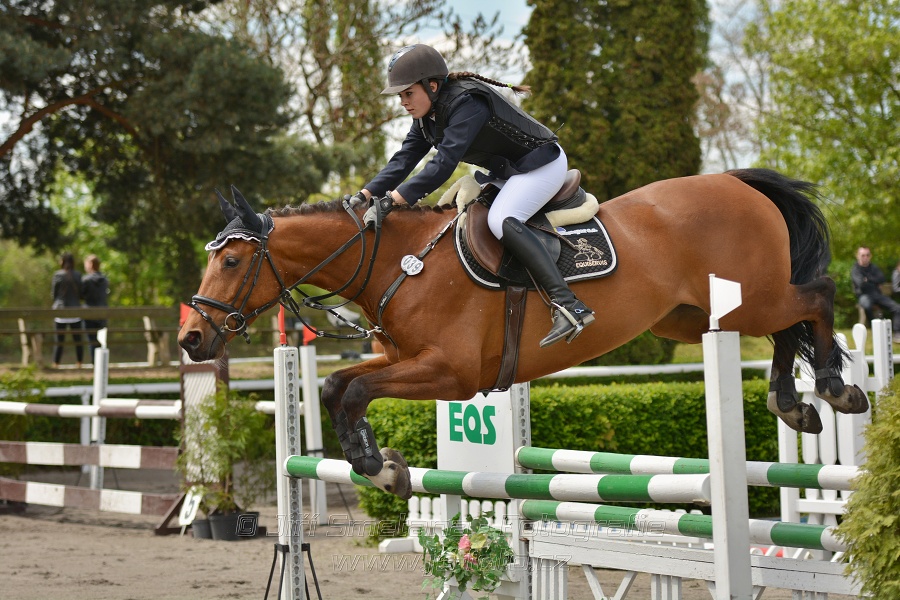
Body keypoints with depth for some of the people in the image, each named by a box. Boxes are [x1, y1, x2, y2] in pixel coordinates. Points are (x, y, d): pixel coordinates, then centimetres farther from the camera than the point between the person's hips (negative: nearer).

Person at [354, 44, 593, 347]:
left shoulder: (468, 103, -29)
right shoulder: (426, 116, 1)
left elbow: (443, 164, -38)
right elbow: (403, 160, -3)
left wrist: (390, 200, -44)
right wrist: (365, 195, -19)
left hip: (543, 164, -11)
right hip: (505, 172, 11)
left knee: (501, 220, -31)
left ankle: (569, 306, -40)